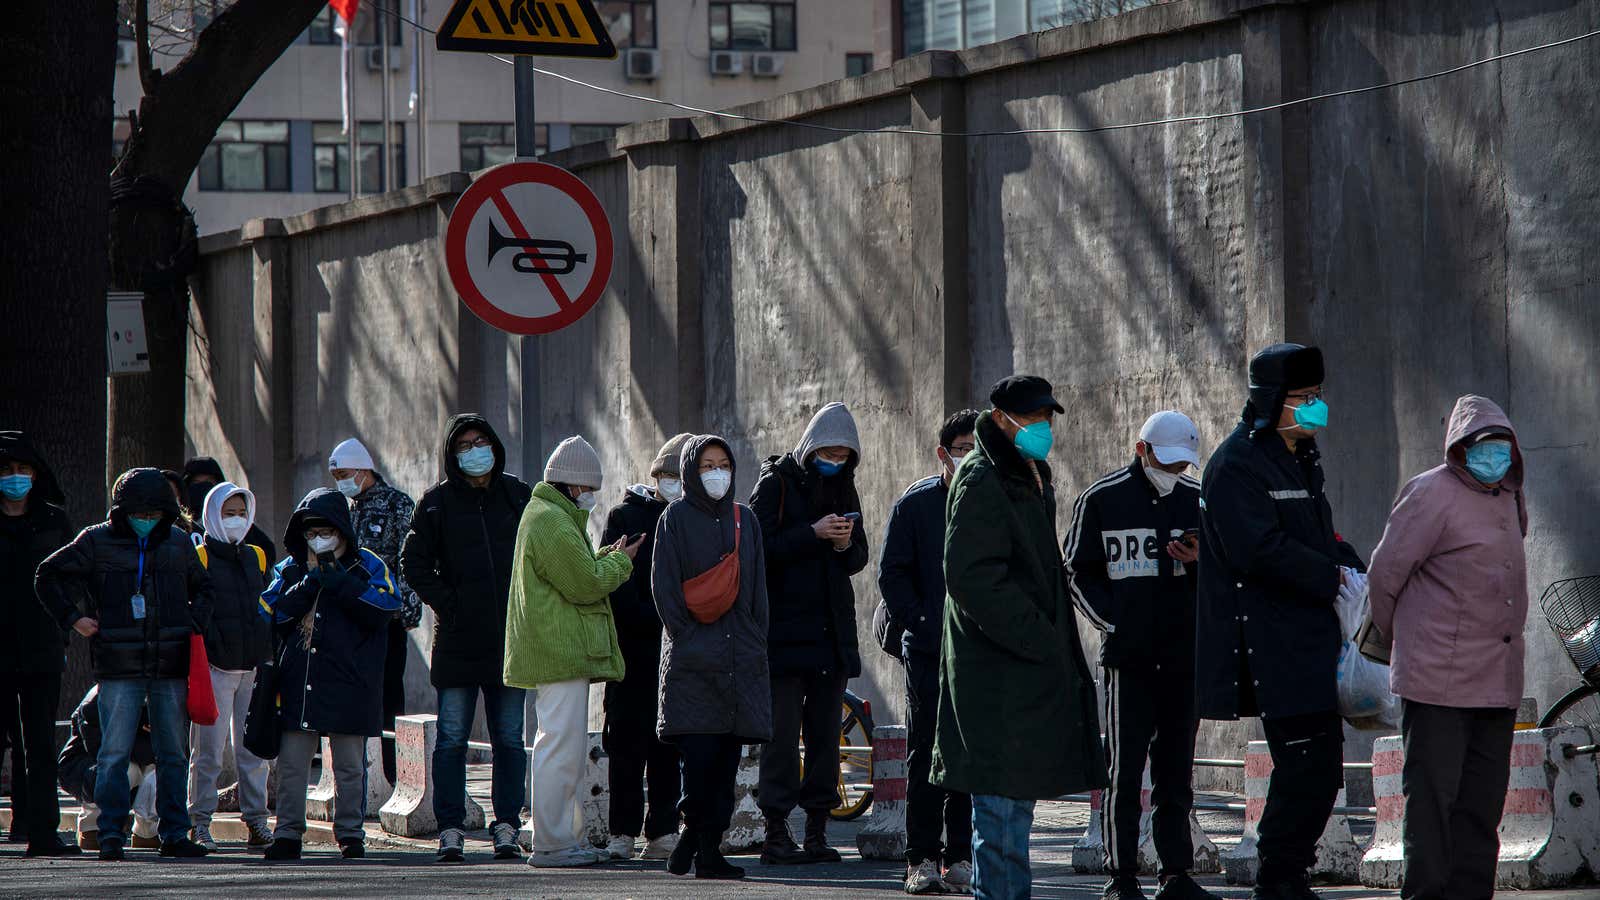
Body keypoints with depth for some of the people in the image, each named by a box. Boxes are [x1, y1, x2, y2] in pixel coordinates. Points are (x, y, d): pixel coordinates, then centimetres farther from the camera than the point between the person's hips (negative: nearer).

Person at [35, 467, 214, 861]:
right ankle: (110, 833, -2)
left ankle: (174, 833, 11)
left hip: (171, 666, 3)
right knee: (114, 752, -6)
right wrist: (72, 618, 0)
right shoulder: (97, 542, 1)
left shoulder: (178, 544, 11)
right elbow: (49, 576, 8)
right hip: (119, 668, -3)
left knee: (172, 754, 6)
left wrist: (195, 624, 12)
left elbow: (203, 587, 27)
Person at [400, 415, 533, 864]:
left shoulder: (519, 496, 6)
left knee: (510, 738, 5)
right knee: (452, 739, -2)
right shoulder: (439, 501, 3)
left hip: (510, 639, 1)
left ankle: (506, 827, 10)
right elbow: (413, 561, 6)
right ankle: (451, 829, 2)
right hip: (458, 640, -1)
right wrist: (447, 603, -4)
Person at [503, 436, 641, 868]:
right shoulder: (553, 523, -15)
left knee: (567, 748, 14)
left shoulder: (546, 515, 20)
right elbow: (586, 585, -17)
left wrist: (606, 557, 11)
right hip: (562, 652, -11)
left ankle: (562, 838, 19)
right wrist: (620, 560, -1)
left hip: (560, 650, 11)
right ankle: (550, 844, -9)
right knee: (561, 747, -10)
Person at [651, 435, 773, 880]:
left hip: (738, 655, 4)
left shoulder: (744, 519, 15)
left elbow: (757, 587, 16)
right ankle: (701, 841, -5)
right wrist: (685, 638, -10)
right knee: (699, 755, -12)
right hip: (694, 655, -4)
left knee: (726, 756, 1)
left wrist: (756, 643, 6)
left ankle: (707, 846, 2)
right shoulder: (676, 518, 3)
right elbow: (664, 585, -2)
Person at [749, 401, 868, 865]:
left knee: (826, 731, 5)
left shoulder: (843, 490, 15)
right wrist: (813, 534, -18)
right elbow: (759, 546, -11)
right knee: (783, 731, -8)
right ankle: (776, 832, -6)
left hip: (832, 630, 6)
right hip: (784, 629, -6)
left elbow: (859, 558, 17)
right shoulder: (776, 483, -2)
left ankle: (817, 830, 9)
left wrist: (845, 546, -5)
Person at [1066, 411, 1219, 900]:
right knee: (1125, 772, -3)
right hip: (1128, 657, -4)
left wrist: (1200, 560, -5)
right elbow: (1080, 575, 5)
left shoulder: (1197, 499, 10)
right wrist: (1113, 622, -7)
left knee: (1176, 774, 8)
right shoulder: (1102, 500, 1)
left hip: (1184, 656, 4)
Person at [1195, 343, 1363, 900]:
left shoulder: (1300, 459, 19)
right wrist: (1332, 578, -15)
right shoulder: (1237, 464, -13)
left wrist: (1348, 564, 6)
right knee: (1307, 762, -12)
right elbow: (1260, 550, -22)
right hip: (1269, 644, -10)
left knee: (1320, 765, 11)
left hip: (1307, 640, 10)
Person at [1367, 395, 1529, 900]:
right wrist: (1399, 637, 8)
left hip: (1497, 682, 7)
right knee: (1433, 792, -6)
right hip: (1440, 678, -7)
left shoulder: (1508, 499, 16)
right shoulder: (1432, 494, -8)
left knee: (1483, 799, 9)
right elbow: (1385, 573, -5)